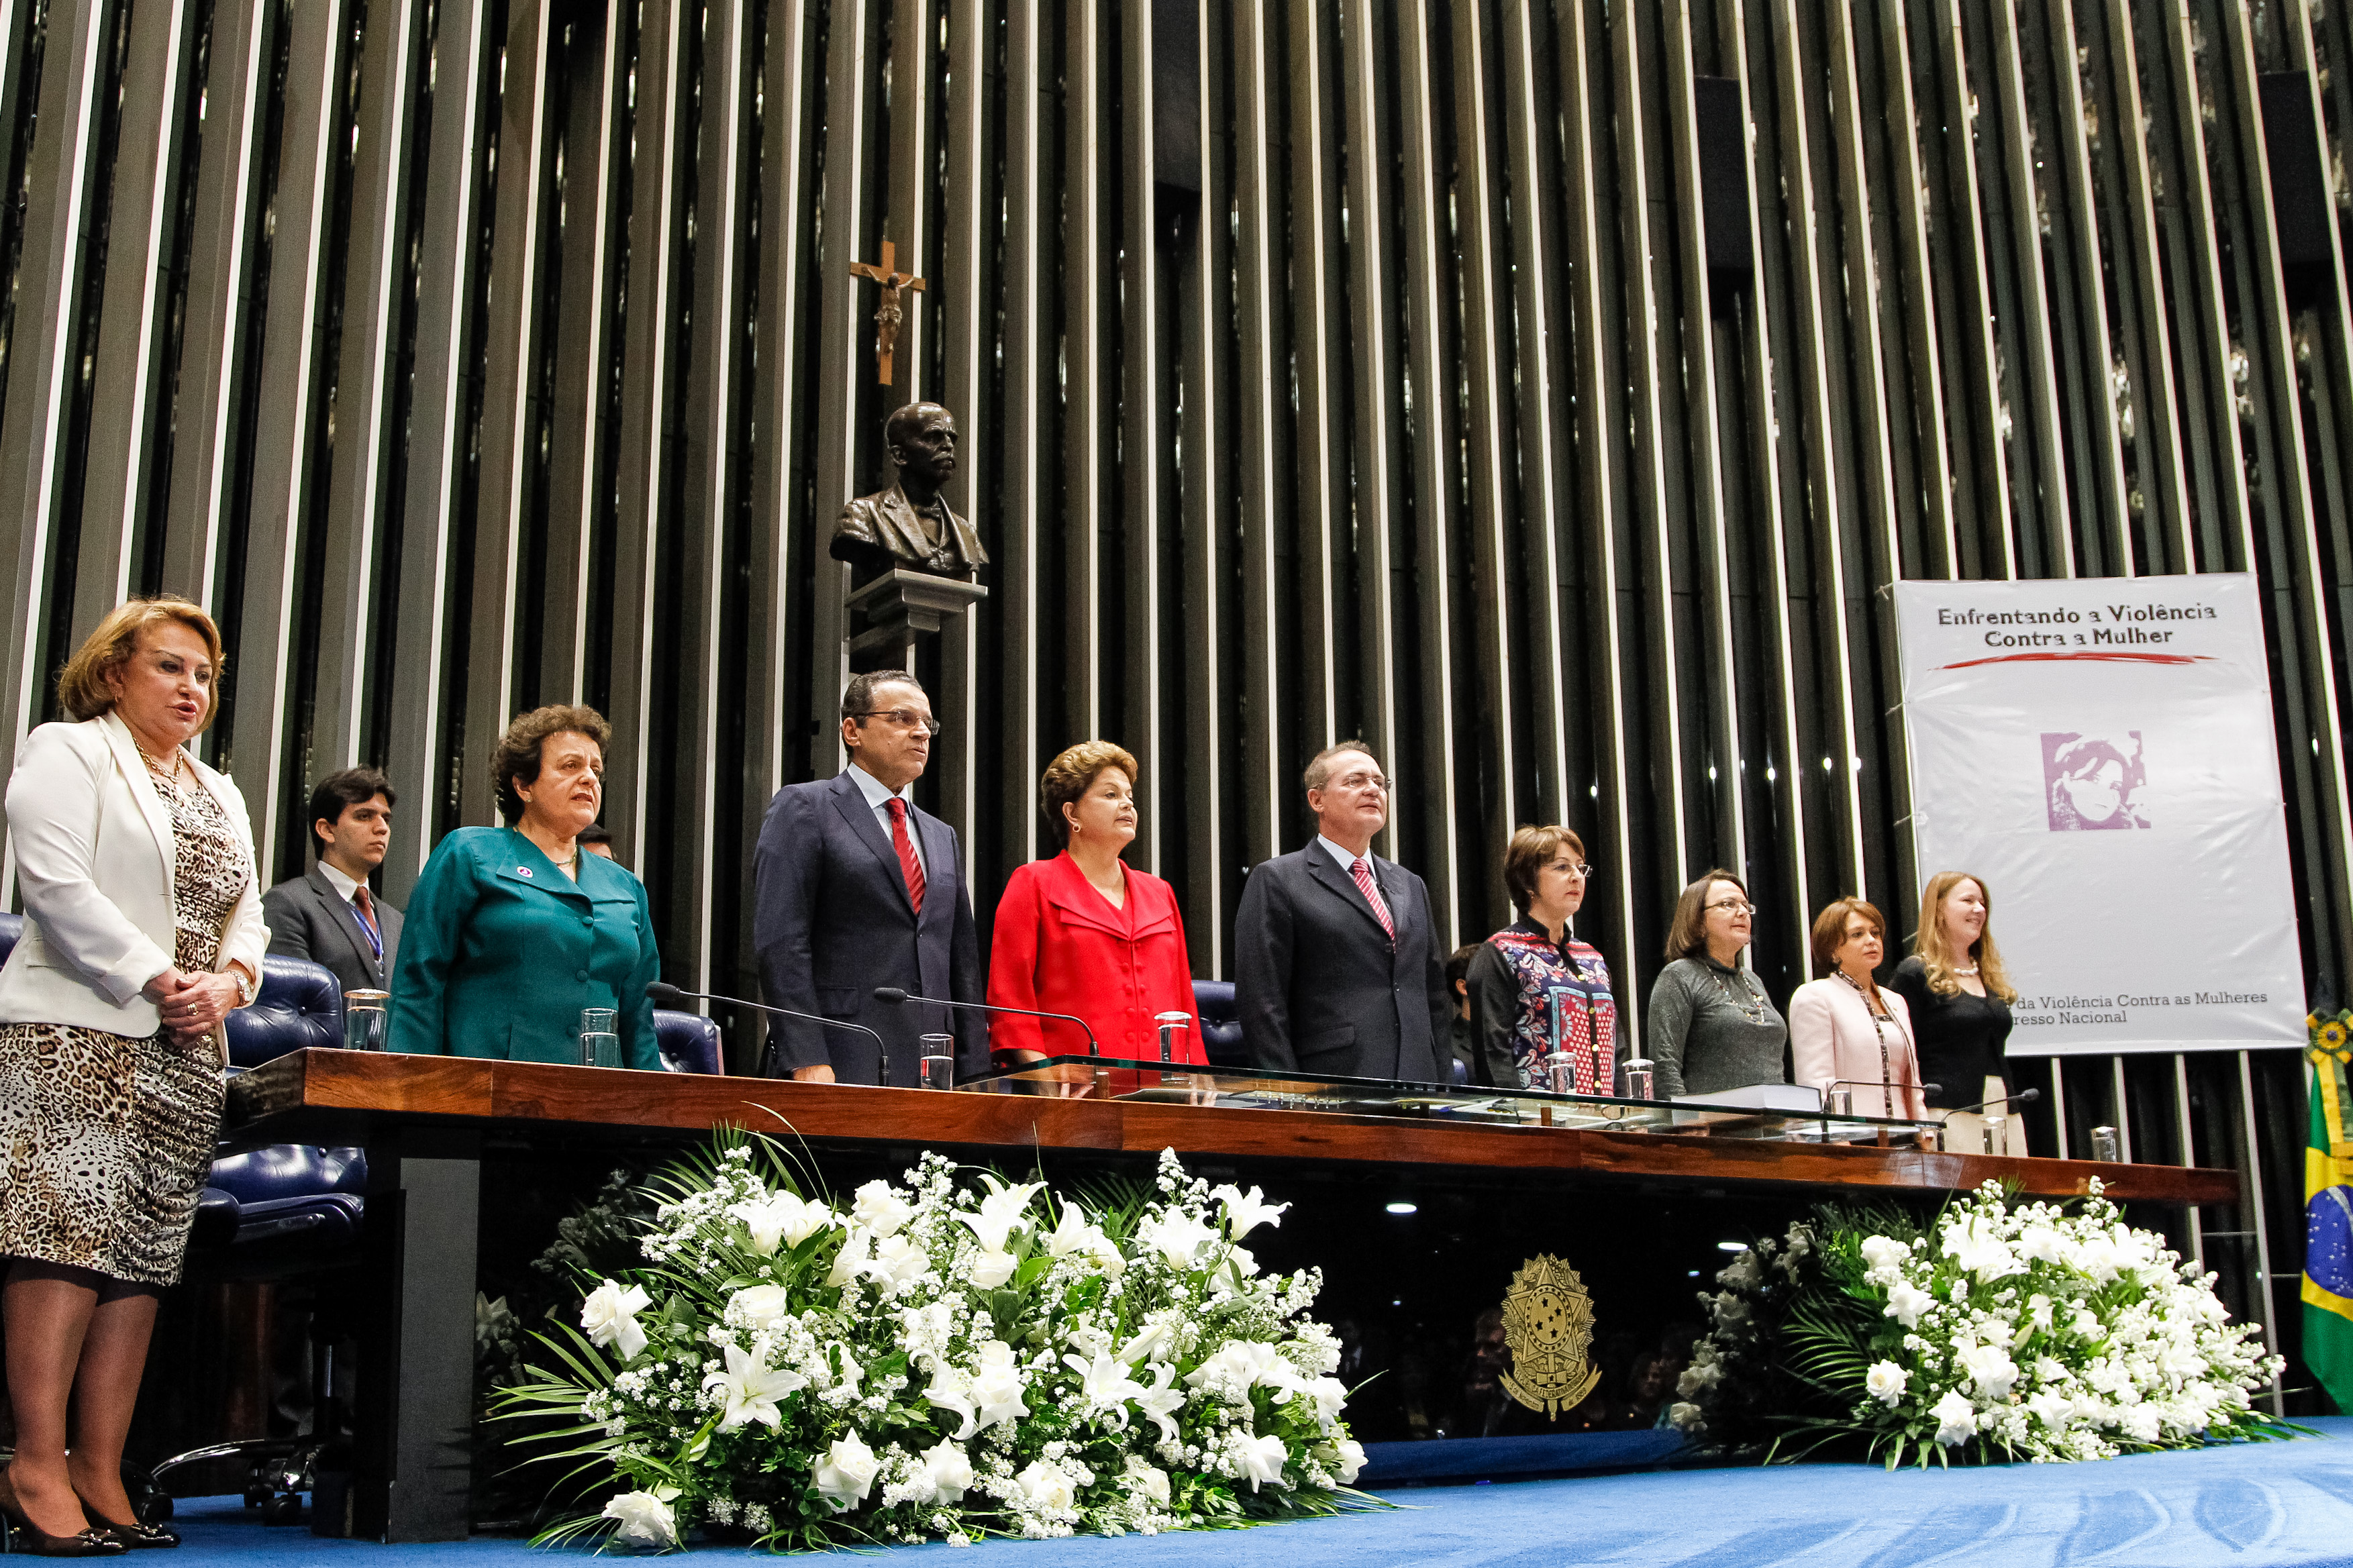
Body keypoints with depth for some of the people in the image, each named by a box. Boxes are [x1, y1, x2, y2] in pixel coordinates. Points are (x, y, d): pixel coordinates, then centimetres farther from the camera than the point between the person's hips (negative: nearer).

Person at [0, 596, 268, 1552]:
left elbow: (247, 913, 20)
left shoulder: (219, 795, 24)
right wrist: (156, 980, -15)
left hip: (188, 1056, 7)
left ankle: (100, 1473, 3)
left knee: (146, 1251, 1)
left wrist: (228, 982, -2)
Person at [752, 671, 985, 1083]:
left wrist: (974, 1077, 9)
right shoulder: (802, 808, 2)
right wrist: (808, 1063, -18)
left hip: (931, 1070, 6)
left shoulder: (942, 836, 22)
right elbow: (780, 940, -8)